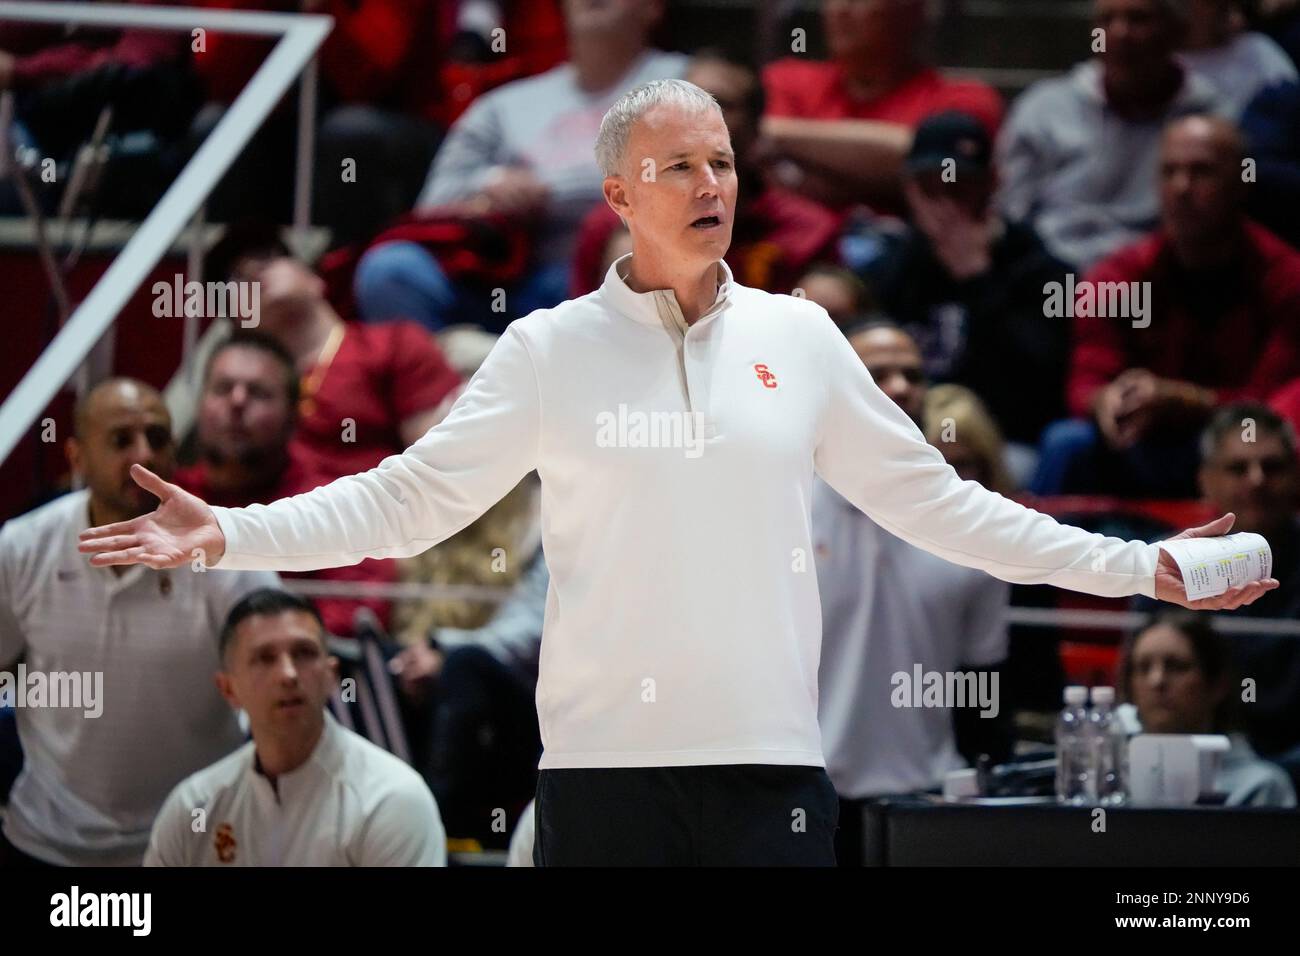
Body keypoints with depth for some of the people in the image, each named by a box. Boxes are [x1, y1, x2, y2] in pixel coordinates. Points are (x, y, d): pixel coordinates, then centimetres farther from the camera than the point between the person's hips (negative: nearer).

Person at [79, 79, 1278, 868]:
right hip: (603, 756, -1)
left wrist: (1136, 567, 10)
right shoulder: (551, 349, 3)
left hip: (771, 756, 1)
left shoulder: (799, 339, 9)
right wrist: (229, 535, -8)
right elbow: (408, 497, 4)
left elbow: (933, 501, 14)